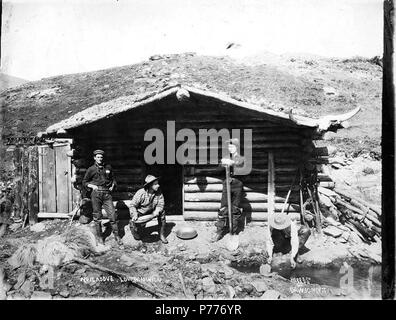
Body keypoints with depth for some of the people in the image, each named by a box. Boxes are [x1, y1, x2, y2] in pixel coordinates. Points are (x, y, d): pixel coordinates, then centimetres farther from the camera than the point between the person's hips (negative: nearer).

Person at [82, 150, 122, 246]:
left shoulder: (108, 167, 12)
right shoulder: (91, 169, 6)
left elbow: (113, 179, 23)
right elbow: (84, 182, 13)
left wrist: (112, 186, 5)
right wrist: (92, 186, -3)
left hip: (107, 194, 1)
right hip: (96, 194, -1)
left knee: (112, 215, -4)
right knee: (97, 216, 5)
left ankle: (117, 236, 6)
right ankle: (99, 237, 19)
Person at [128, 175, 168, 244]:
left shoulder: (159, 193, -15)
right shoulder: (140, 193, -26)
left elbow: (161, 204, -14)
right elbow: (132, 205, -21)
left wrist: (157, 211, -35)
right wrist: (134, 215, -37)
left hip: (151, 212, 4)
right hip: (140, 214, -4)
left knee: (162, 212, -23)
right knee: (138, 237, -8)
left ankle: (162, 235, -7)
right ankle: (132, 223, 27)